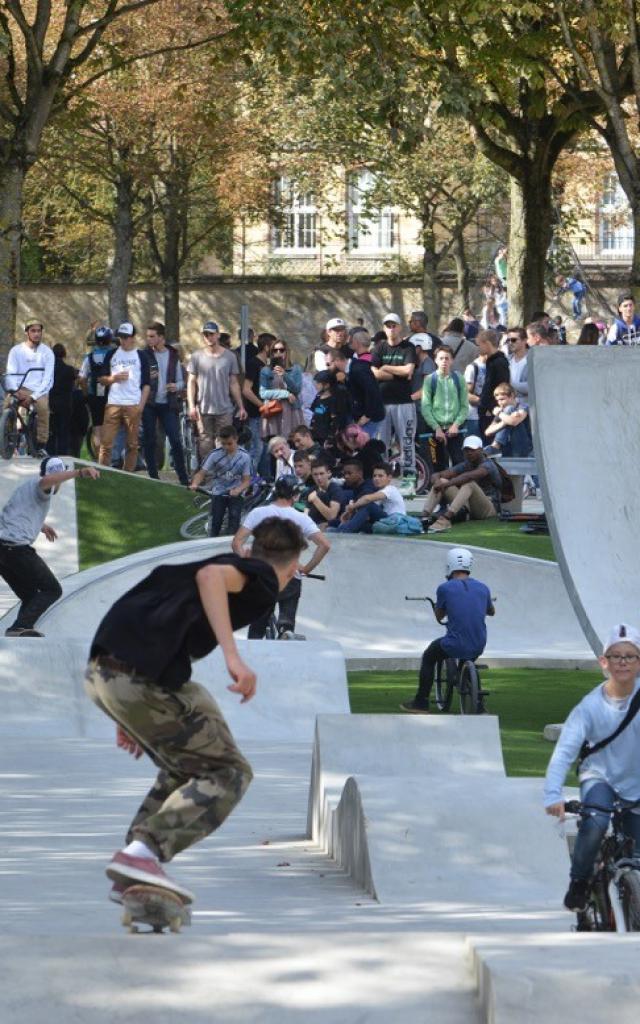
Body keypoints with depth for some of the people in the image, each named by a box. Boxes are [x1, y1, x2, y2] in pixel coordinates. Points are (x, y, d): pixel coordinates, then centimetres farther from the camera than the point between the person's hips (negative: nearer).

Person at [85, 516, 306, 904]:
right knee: (228, 775, 0)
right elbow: (211, 575, -19)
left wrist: (130, 718, 34)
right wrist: (233, 656, -26)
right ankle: (143, 853, -17)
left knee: (188, 766, 25)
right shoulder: (263, 581, 4)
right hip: (143, 678, -9)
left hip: (101, 670, 9)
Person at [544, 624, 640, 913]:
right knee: (595, 823, -31)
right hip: (601, 777, -2)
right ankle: (578, 883, -9)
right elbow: (564, 750, -26)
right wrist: (553, 794, -39)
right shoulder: (591, 706, -19)